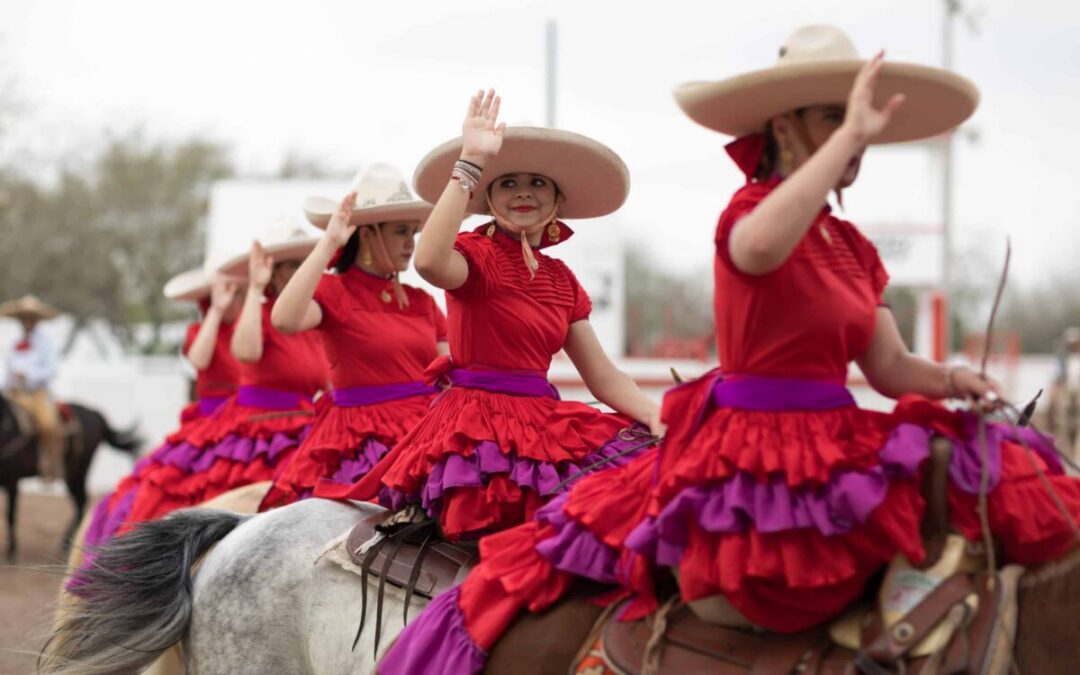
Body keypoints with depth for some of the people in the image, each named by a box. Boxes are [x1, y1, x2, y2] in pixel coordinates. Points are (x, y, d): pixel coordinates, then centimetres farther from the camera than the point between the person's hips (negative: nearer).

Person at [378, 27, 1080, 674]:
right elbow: (760, 247, -37)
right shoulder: (750, 210, -10)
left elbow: (890, 367, 14)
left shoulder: (852, 246, 13)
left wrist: (951, 379, -7)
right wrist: (850, 132, -34)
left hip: (835, 445, 7)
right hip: (754, 451, -7)